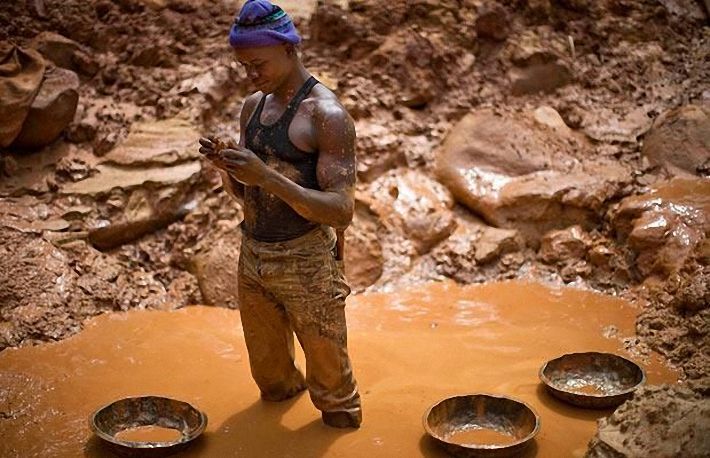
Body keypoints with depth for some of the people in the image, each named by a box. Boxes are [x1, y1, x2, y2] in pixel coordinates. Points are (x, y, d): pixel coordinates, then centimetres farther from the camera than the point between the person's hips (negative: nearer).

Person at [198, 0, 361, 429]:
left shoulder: (327, 115, -16)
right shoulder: (254, 105, 7)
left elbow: (342, 211, -22)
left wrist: (267, 175, -30)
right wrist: (227, 166, -9)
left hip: (307, 263, -6)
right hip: (253, 257, 7)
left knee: (331, 386, 10)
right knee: (270, 378, 22)